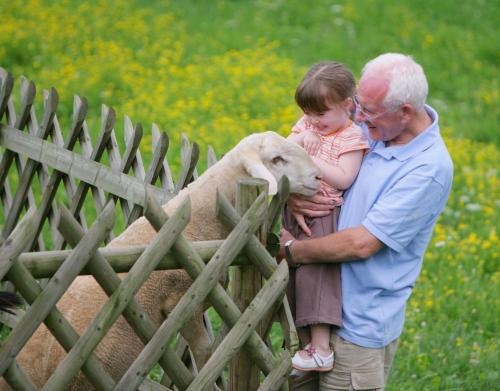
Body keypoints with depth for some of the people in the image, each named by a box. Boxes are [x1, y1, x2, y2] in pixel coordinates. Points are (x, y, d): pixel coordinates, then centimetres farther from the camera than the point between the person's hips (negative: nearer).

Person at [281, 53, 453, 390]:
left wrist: (292, 251, -12)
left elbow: (362, 243, -24)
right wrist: (292, 194, -9)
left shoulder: (429, 169, -22)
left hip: (360, 326, -8)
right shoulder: (371, 128, 0)